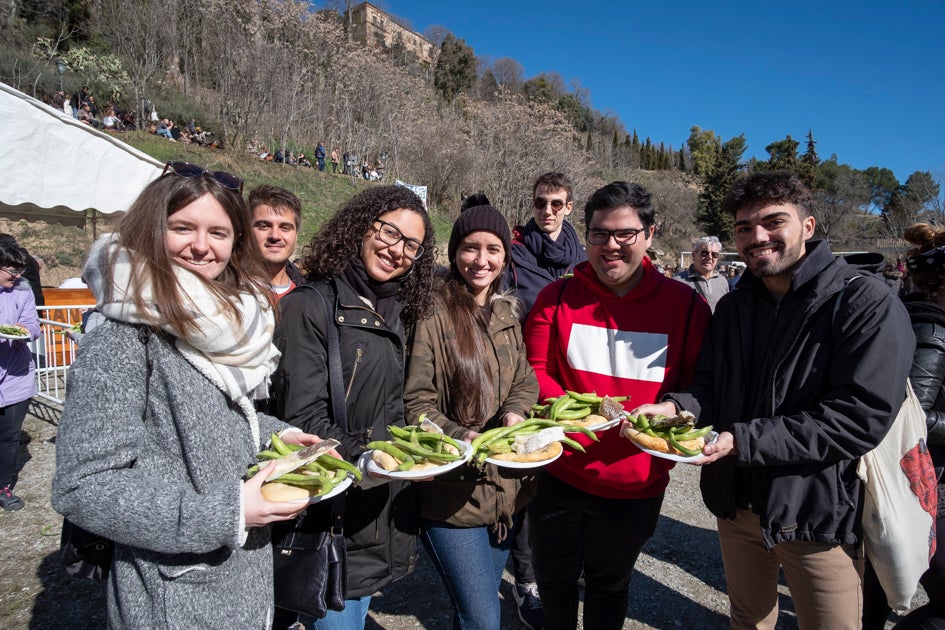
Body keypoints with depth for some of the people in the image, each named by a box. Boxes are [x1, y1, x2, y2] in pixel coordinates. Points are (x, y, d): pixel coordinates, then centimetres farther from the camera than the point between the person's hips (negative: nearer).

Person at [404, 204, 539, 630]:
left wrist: (515, 412, -11)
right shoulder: (432, 314, -13)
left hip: (506, 490, 6)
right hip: (451, 494, -6)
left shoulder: (507, 314, 8)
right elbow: (415, 403, -13)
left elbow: (526, 382, 9)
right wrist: (461, 438, -27)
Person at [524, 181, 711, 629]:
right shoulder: (557, 296, -5)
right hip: (560, 474, 1)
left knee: (610, 585, 25)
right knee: (553, 579, 24)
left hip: (636, 485, -1)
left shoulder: (685, 303, -7)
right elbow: (535, 370, -4)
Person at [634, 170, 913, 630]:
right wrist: (676, 407, -16)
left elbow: (863, 416, -22)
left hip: (818, 514, -5)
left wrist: (742, 441, -27)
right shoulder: (733, 306, 5)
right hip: (737, 502, 5)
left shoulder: (866, 302, -15)